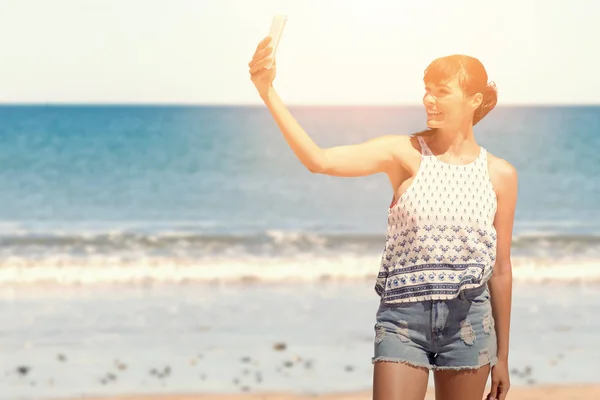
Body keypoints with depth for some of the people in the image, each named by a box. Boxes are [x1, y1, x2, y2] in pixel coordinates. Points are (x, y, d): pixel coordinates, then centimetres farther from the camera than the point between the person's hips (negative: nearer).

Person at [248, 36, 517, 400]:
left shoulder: (501, 175, 2)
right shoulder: (405, 154, -3)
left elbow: (500, 268, 8)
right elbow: (319, 160, -16)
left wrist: (502, 356, 12)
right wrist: (269, 93, -27)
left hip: (468, 323, 2)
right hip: (403, 317, -2)